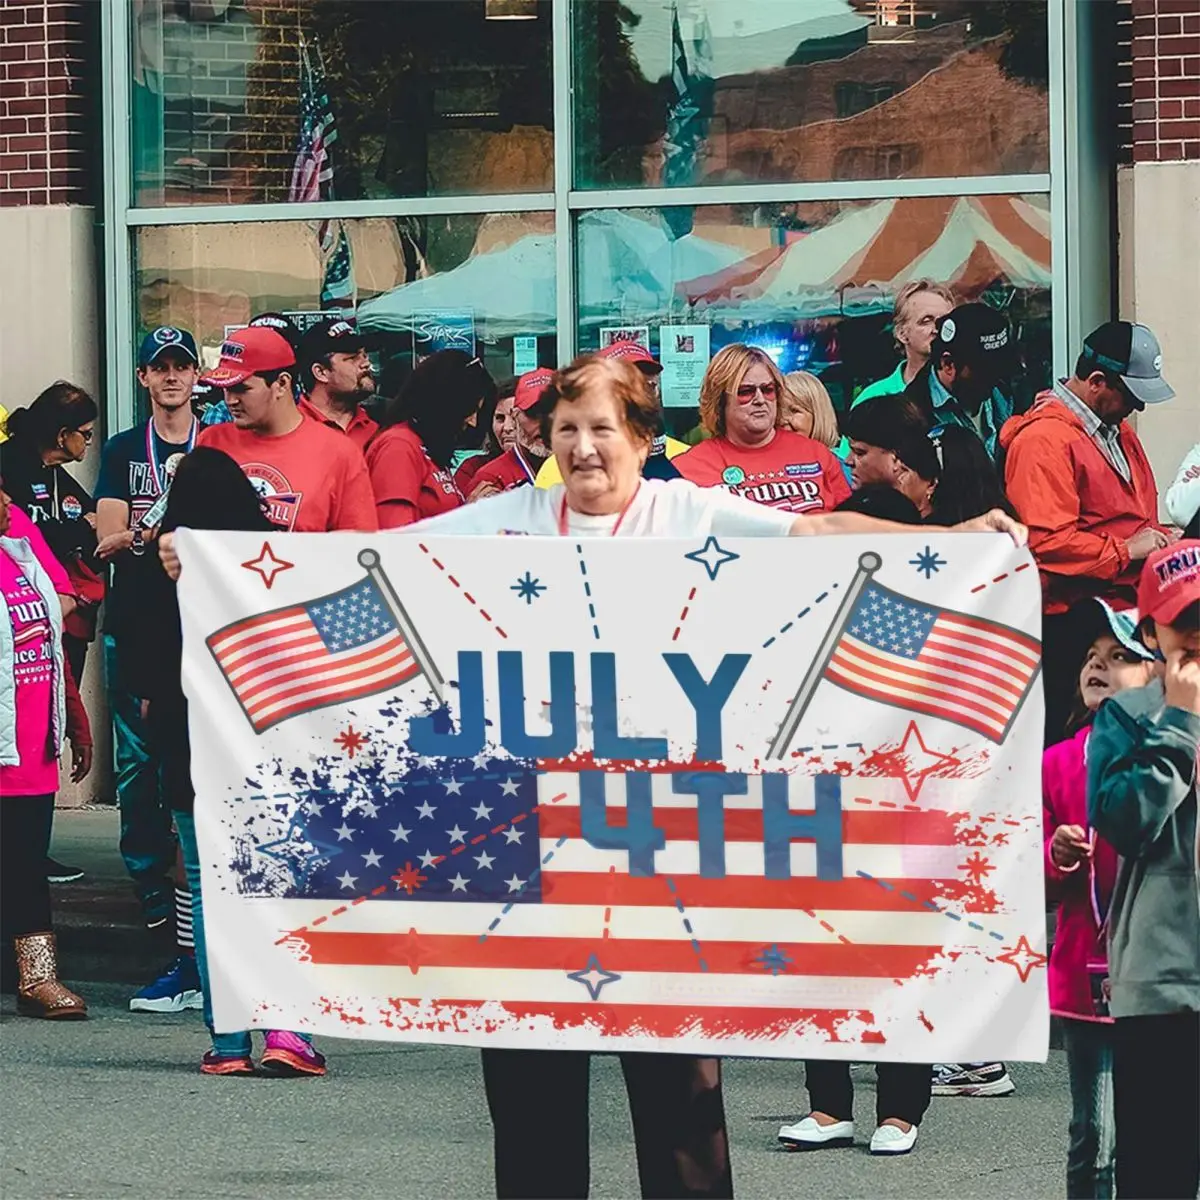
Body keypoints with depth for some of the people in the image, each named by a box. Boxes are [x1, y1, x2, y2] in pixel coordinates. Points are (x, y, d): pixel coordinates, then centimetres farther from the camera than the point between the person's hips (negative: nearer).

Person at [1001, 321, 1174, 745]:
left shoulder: (1117, 430, 18)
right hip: (1073, 626, -9)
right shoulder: (1044, 440, -14)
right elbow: (1046, 541, -23)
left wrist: (1157, 538, 12)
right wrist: (1124, 552, -15)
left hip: (1127, 610, 9)